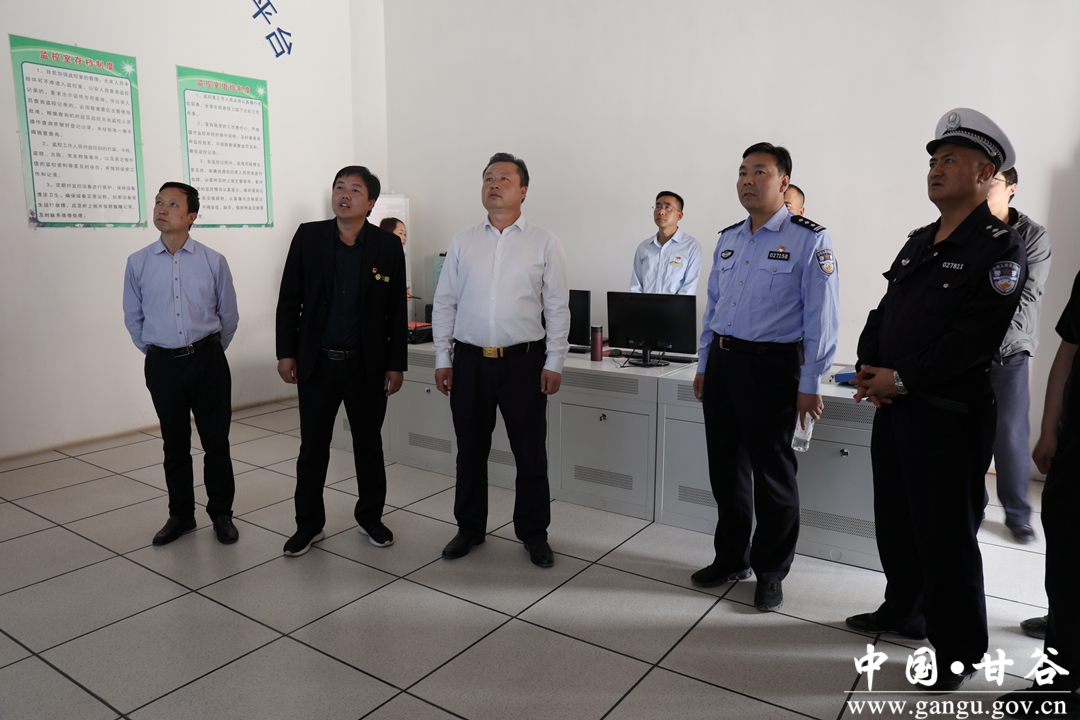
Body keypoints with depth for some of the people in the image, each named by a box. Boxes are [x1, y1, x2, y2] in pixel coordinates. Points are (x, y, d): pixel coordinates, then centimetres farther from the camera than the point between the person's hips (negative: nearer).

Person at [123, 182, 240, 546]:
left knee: (216, 441, 5)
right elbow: (133, 318, 11)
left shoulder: (213, 262, -3)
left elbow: (228, 315, 5)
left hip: (207, 360, -1)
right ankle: (180, 515, 28)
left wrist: (209, 353, 9)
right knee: (174, 444, 13)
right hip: (162, 363, 2)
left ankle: (221, 514, 21)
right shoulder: (138, 263, 1)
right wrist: (154, 352, 9)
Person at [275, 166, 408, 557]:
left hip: (367, 363, 0)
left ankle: (370, 516, 30)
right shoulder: (308, 236, 1)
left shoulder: (388, 245, -2)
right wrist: (286, 352, -1)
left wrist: (396, 364, -2)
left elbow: (397, 311, 0)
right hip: (317, 361, 1)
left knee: (369, 444, 12)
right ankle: (308, 523, 24)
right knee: (312, 447, 9)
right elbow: (289, 299, 4)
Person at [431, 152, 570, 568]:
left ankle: (533, 533, 24)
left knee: (530, 452, 6)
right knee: (470, 451, 13)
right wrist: (442, 359, 3)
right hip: (469, 361, 2)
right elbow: (444, 303, 8)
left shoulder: (544, 244, 2)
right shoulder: (463, 242, 7)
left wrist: (553, 363, -5)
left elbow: (557, 308, 1)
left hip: (524, 360, -2)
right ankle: (470, 528, 31)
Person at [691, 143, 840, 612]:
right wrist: (704, 365, 16)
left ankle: (770, 573, 22)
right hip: (722, 362, 6)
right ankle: (730, 559, 32)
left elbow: (822, 318, -9)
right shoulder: (727, 239, 13)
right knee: (725, 467, 14)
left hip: (771, 366, -6)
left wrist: (809, 384, -12)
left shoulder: (808, 240, -7)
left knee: (772, 472, 5)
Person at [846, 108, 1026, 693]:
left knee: (945, 534, 1)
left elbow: (975, 337, -20)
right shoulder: (918, 243, 15)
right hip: (893, 405, 8)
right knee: (894, 519, 18)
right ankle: (905, 612, 37)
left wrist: (902, 379, -19)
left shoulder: (999, 248, -9)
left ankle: (959, 651, 18)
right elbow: (883, 313, 13)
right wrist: (870, 371, -4)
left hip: (949, 414, -8)